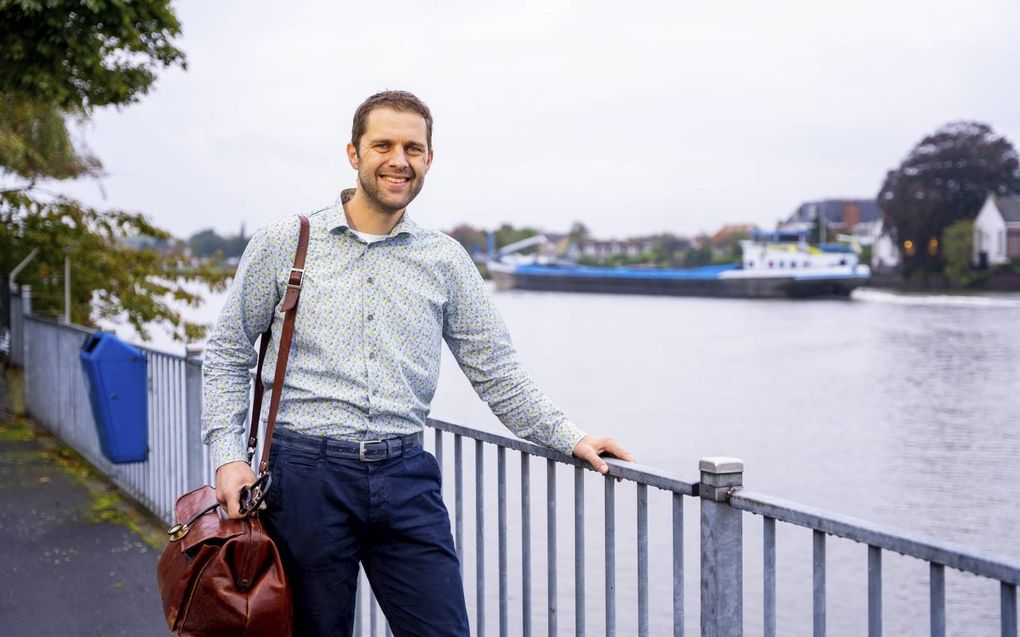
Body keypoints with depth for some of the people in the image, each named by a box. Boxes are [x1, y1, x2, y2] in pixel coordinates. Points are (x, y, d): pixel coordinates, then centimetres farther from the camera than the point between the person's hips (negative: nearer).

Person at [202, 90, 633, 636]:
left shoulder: (446, 260, 9)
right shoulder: (283, 243, 4)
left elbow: (496, 371, 11)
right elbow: (228, 353, 7)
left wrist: (569, 438, 2)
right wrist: (228, 455, -3)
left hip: (405, 475, 2)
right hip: (305, 470, -2)